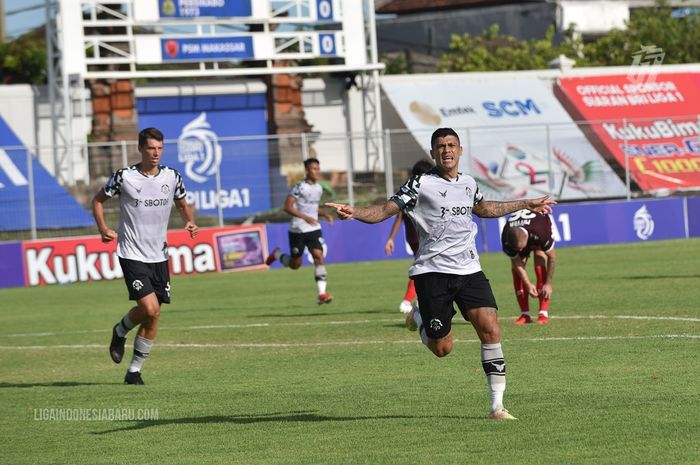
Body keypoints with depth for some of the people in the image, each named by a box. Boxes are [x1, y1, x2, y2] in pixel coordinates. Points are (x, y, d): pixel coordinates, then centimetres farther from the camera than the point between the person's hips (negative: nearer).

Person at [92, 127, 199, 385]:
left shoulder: (172, 177, 2)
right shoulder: (124, 177, -7)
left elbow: (182, 205, 20)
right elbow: (98, 200, 7)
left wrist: (190, 222, -2)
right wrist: (103, 229, -8)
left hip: (159, 256, 4)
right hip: (132, 255, -4)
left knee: (153, 315, 3)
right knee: (150, 309, -19)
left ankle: (134, 371, 17)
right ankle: (120, 331, 14)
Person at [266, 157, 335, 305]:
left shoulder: (319, 188, 9)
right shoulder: (299, 187, -14)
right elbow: (287, 207, -18)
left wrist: (325, 214, 4)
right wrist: (305, 217, -27)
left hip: (314, 229, 5)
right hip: (298, 230, -5)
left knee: (319, 257, -14)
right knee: (295, 264, 7)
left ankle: (322, 293, -18)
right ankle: (277, 255, 40)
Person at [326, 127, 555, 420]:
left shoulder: (468, 184, 13)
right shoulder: (421, 184, -4)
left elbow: (483, 208, 35)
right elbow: (385, 211, -8)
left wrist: (527, 205, 43)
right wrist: (353, 212, -27)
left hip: (469, 270, 4)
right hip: (433, 272, -4)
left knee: (490, 329, -13)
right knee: (442, 348, -2)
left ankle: (496, 405, -7)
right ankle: (419, 319, 34)